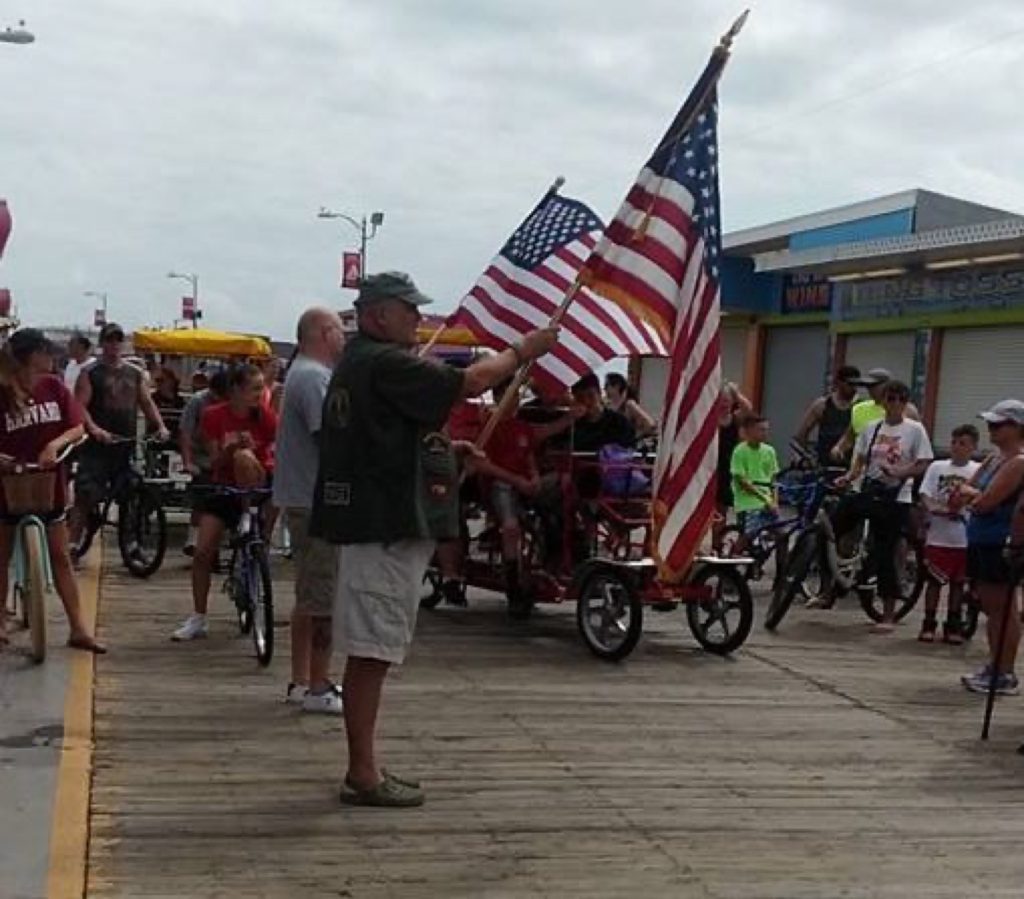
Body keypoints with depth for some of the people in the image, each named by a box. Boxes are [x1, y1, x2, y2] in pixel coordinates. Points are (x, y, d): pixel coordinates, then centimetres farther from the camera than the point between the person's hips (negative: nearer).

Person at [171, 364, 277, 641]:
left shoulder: (265, 417, -12)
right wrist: (230, 448, -28)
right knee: (202, 552, -6)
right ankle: (198, 619, 6)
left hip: (260, 484, -2)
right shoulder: (214, 416, -8)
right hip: (225, 486, 2)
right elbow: (215, 464, -8)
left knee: (243, 457, -36)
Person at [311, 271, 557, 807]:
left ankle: (363, 768, 19)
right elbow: (469, 383, -17)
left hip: (373, 522, 11)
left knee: (369, 654, 12)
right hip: (387, 527, -11)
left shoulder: (357, 363, 19)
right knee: (371, 652, -7)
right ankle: (363, 776, -2)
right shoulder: (386, 363, -14)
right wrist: (522, 351, -3)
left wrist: (444, 448, 16)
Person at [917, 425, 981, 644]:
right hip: (939, 535, 0)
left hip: (965, 537, 0)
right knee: (935, 580, 5)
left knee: (958, 582, 10)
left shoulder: (978, 471, 0)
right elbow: (925, 496, 1)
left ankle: (953, 626, 21)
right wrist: (933, 508, -18)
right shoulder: (937, 467, 4)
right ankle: (929, 624, 14)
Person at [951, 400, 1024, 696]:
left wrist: (968, 494, -2)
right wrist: (970, 493, -7)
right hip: (981, 541, 9)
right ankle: (993, 667, 23)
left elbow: (985, 502, -21)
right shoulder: (994, 459, 14)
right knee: (991, 607, 14)